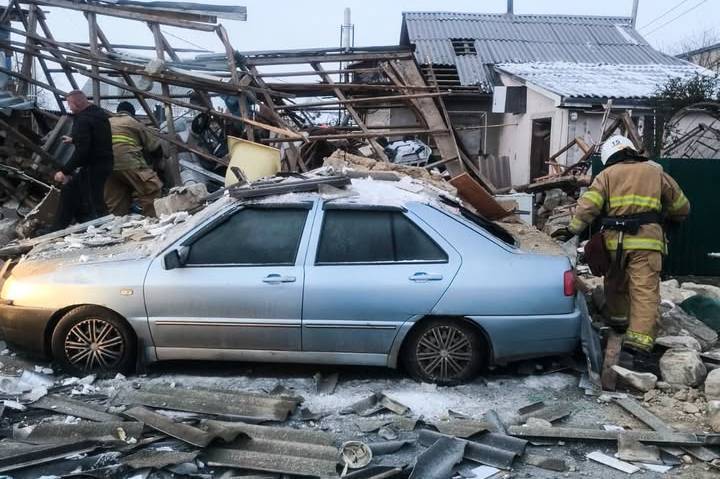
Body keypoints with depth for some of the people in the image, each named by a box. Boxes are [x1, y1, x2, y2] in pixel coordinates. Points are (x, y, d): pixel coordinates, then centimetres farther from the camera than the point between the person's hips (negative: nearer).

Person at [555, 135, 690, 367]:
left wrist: (572, 229, 0)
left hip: (614, 239, 1)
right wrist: (662, 216, 40)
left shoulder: (606, 175, 10)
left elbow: (588, 205, -4)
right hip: (646, 240, -1)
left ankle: (619, 319, 40)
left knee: (615, 283, 24)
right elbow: (681, 208, 22)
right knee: (645, 291, -7)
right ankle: (638, 344, -17)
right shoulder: (656, 173, 15)